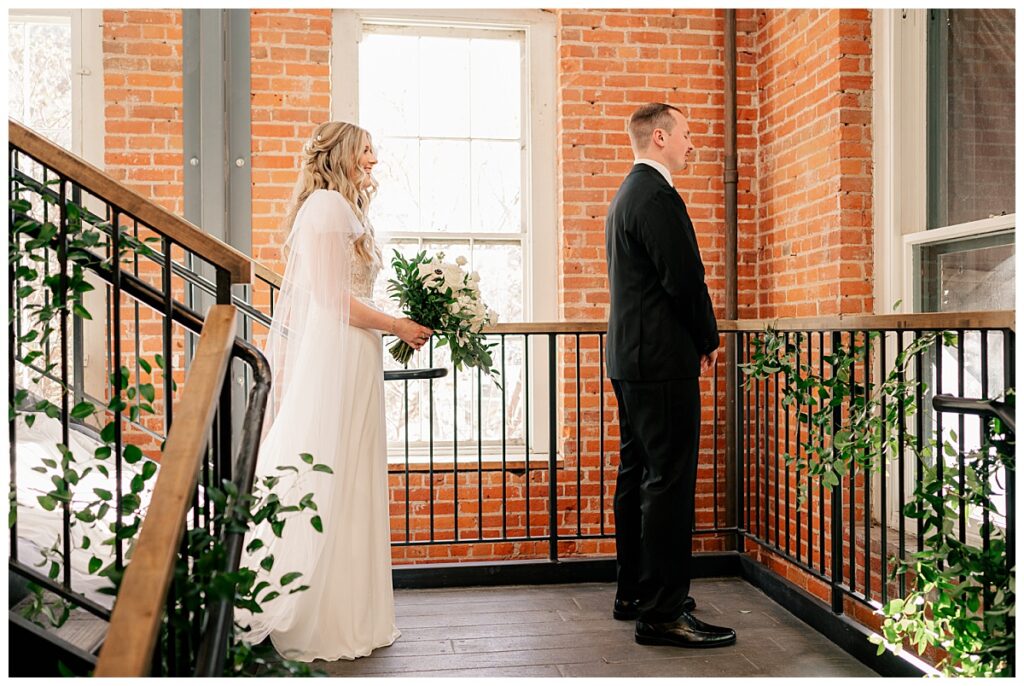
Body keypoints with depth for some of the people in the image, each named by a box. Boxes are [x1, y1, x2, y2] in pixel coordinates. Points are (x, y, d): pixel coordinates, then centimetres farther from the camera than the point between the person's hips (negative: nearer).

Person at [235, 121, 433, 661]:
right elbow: (332, 298, -16)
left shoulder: (343, 208, 21)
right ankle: (314, 624, 4)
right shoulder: (326, 205, -10)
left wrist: (393, 324, 12)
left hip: (351, 360, 10)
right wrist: (397, 326, -7)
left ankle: (345, 614, 19)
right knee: (326, 486, -5)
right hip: (334, 359, -10)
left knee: (347, 486, 10)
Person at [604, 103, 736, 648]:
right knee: (669, 481, -7)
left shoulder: (626, 195, 19)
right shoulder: (657, 196, -13)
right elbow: (685, 279, -19)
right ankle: (662, 612, -2)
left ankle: (633, 594, 24)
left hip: (630, 358, 11)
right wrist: (708, 341, -2)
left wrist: (695, 340, 15)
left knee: (637, 476, 14)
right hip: (663, 361, -11)